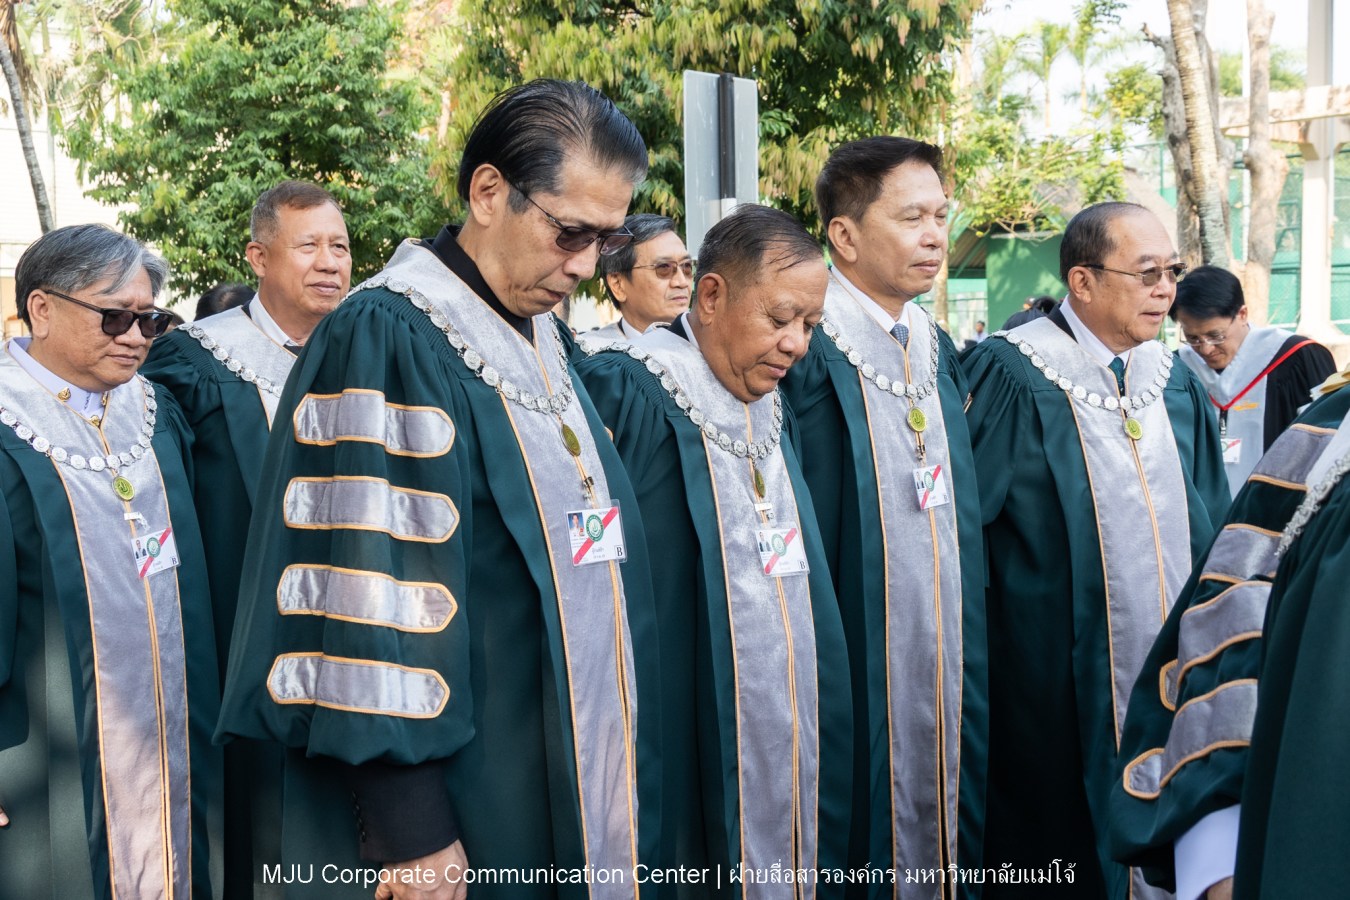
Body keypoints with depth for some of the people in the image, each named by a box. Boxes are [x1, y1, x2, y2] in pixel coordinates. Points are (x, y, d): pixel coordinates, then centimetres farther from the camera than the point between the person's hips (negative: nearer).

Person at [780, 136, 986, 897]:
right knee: (866, 839, 3)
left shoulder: (941, 353, 11)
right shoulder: (806, 351, -13)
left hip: (949, 681, 7)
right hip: (855, 682, -7)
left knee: (943, 833, 13)